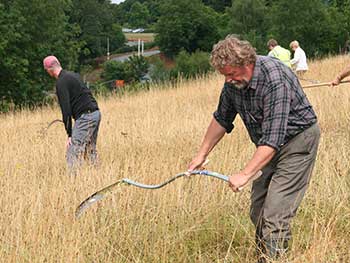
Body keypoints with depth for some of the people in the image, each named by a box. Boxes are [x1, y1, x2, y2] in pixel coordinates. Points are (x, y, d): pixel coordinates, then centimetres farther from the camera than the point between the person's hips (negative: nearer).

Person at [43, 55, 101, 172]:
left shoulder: (61, 83, -9)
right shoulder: (73, 75, 19)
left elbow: (66, 109, -14)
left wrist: (69, 134, -14)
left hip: (85, 117, -9)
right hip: (96, 113, 9)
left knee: (73, 153, -9)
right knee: (91, 150, 17)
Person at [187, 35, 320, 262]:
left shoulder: (274, 80, -31)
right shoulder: (234, 81, -5)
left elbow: (272, 138, -34)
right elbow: (222, 119, 12)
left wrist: (246, 174, -36)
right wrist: (202, 154, 12)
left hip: (298, 139, -8)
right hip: (269, 145, 8)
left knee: (275, 212, -16)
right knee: (258, 210, 9)